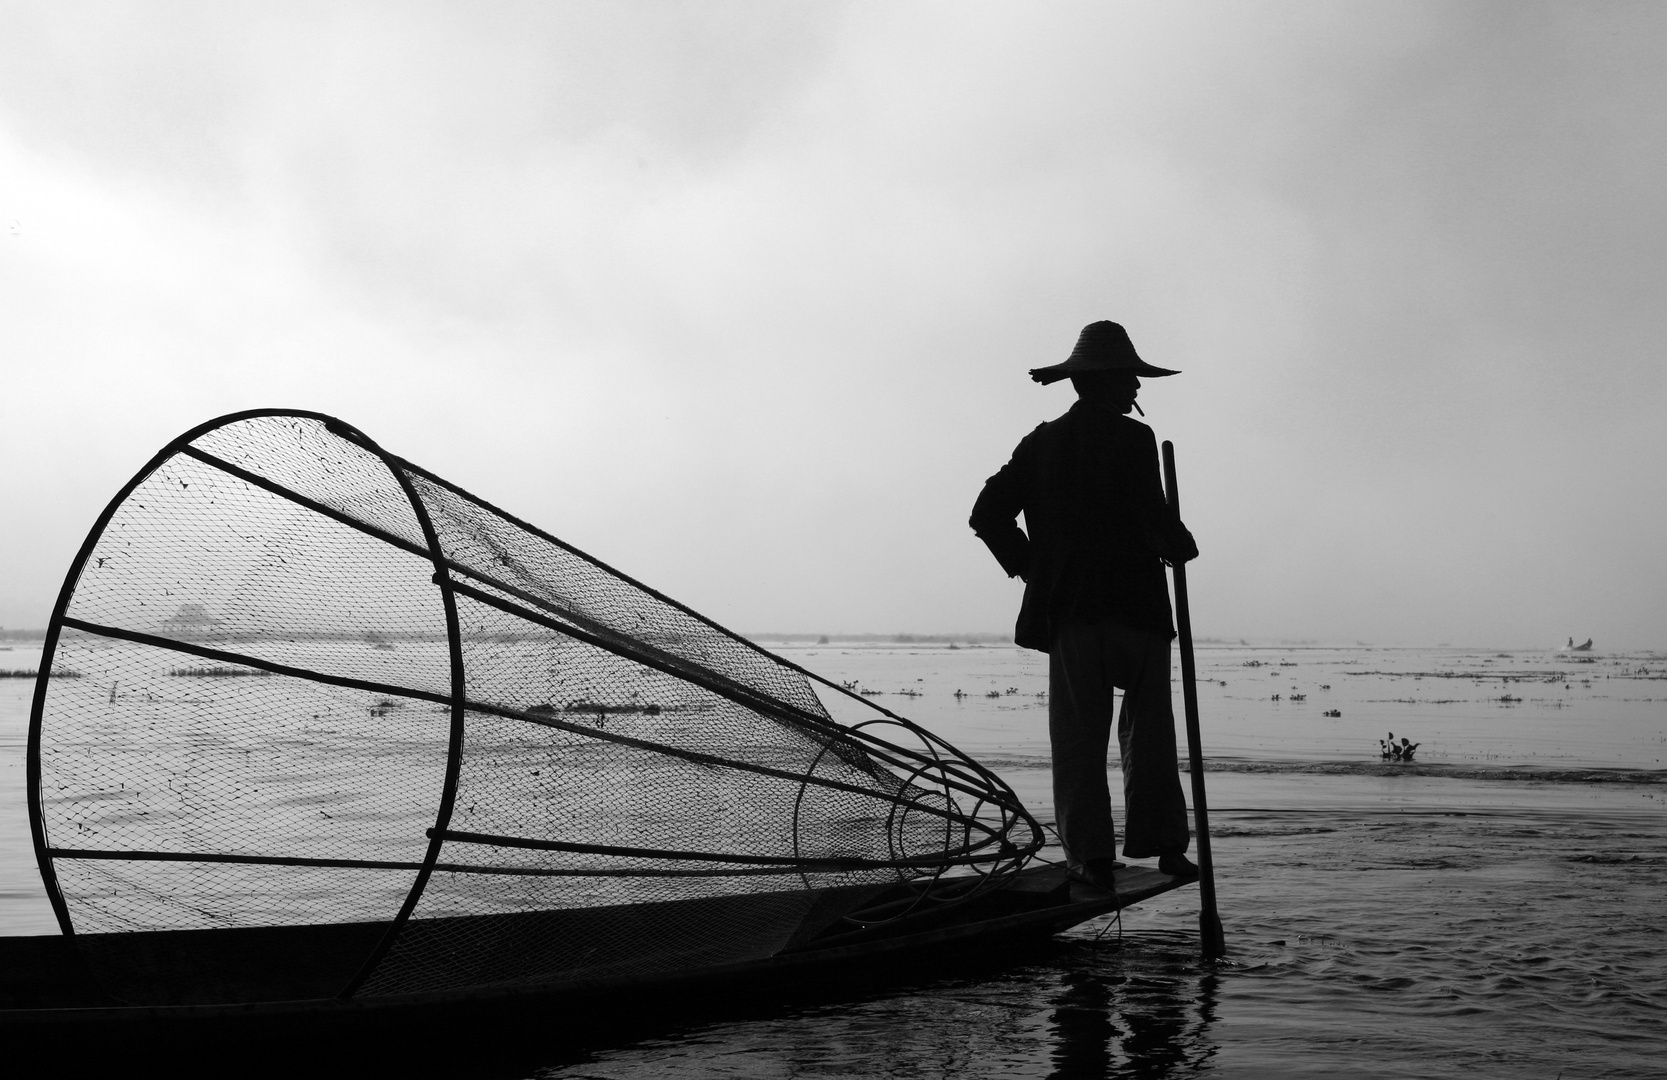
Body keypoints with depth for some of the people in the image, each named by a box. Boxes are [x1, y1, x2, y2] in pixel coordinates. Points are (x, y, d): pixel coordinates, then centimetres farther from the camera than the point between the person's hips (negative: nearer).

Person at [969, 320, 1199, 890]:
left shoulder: (1041, 443, 11)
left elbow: (989, 514, 7)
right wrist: (1180, 545, 4)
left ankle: (1090, 853, -3)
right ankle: (1161, 843, 8)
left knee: (1078, 737, 4)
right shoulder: (1133, 438, -4)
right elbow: (1150, 513, -16)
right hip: (1135, 604, -3)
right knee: (1149, 730, 9)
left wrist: (1030, 568, 13)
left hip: (1066, 608, 3)